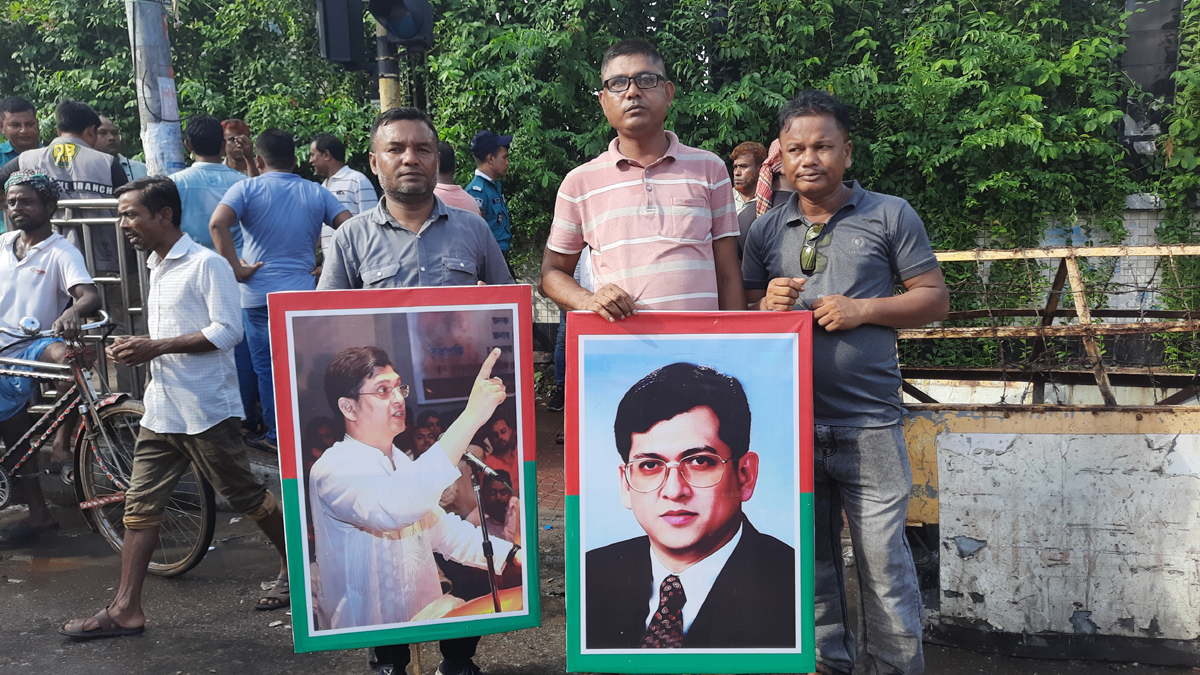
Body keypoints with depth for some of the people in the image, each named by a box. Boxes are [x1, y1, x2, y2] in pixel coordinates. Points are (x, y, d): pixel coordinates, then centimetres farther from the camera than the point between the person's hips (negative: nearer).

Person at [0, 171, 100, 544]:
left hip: (37, 345, -5)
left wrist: (72, 312, -44)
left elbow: (90, 295, -22)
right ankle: (37, 513, 17)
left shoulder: (61, 252, -5)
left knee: (66, 353, -40)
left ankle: (61, 443, -28)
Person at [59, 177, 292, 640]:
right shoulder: (156, 267, 18)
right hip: (160, 410, 8)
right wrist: (136, 347, 7)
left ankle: (295, 565, 23)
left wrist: (156, 347, -20)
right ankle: (125, 609, 12)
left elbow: (227, 331, -19)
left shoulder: (206, 264, -11)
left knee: (246, 497, 3)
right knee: (140, 505, 6)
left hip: (205, 408, -8)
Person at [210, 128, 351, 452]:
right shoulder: (317, 193, 7)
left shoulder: (247, 188, -2)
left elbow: (218, 223, -19)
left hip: (259, 295, -2)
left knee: (267, 367, 8)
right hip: (305, 292, 2)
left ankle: (277, 436, 13)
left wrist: (236, 268, -12)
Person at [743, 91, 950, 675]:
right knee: (811, 565, 14)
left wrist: (863, 308, -11)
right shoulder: (766, 230, 11)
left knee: (884, 562, -1)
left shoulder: (890, 216, 4)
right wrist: (767, 305, -7)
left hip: (868, 424, -3)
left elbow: (935, 299, 3)